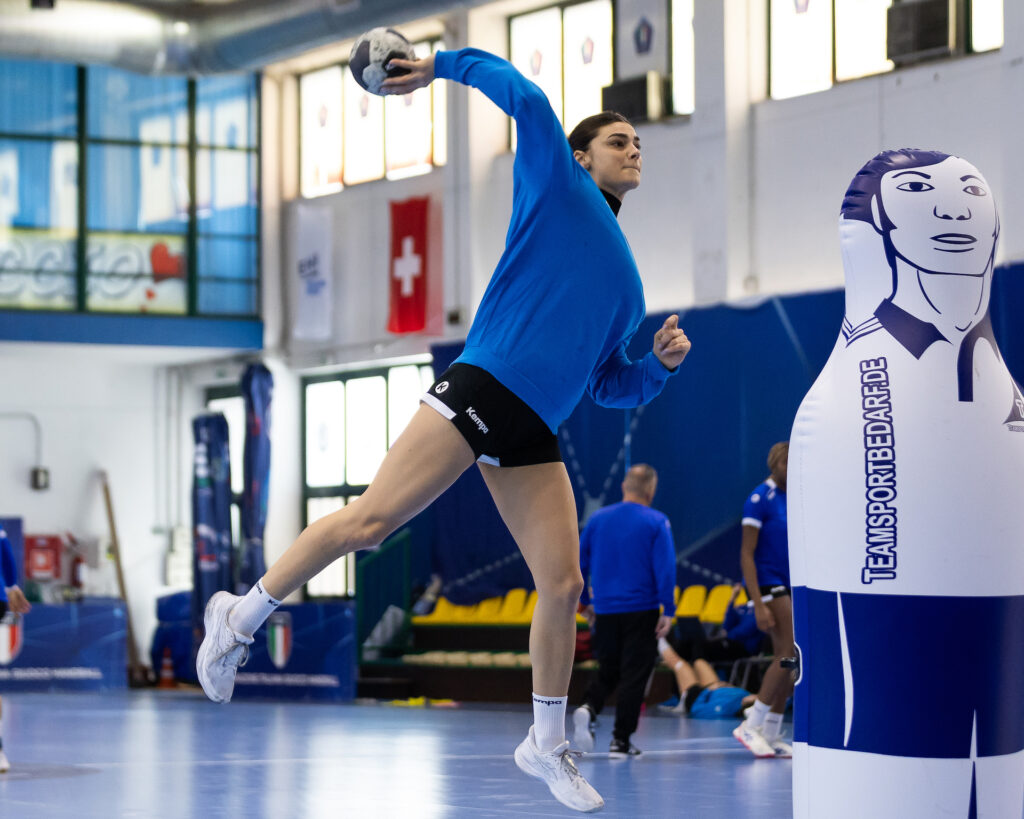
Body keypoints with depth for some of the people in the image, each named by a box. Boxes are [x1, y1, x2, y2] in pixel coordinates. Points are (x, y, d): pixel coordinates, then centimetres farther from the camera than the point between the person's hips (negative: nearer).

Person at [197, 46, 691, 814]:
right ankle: (242, 616, 4)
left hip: (533, 434, 7)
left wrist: (661, 364, 9)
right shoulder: (557, 189, 7)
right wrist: (447, 64, 2)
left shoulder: (627, 280, 25)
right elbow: (525, 97, -4)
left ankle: (547, 744, 15)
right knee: (369, 520, -13)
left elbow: (609, 384, 26)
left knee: (564, 584, 0)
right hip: (482, 389, -7)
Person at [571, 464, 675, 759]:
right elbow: (665, 568, -12)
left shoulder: (597, 519, 5)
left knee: (607, 671, 17)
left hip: (605, 611, 4)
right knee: (634, 675, 4)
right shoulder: (656, 523, -7)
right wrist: (668, 611, -10)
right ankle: (620, 741, 1)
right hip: (641, 611, -4)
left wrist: (585, 602, 19)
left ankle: (588, 708, -12)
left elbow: (578, 563, 9)